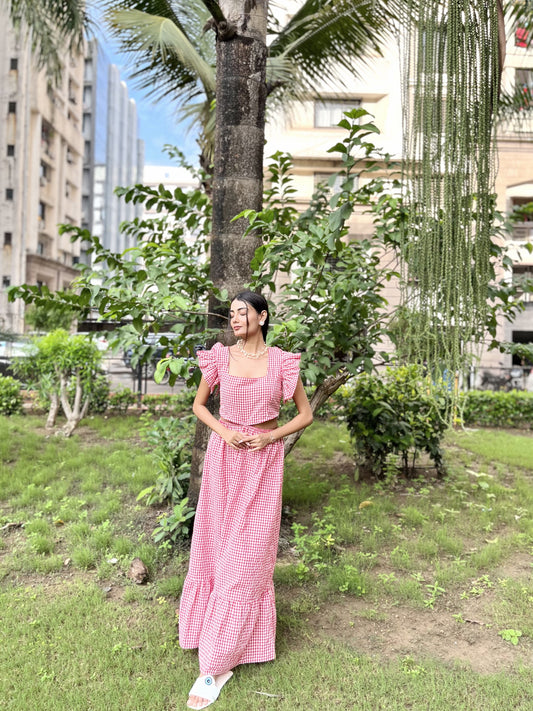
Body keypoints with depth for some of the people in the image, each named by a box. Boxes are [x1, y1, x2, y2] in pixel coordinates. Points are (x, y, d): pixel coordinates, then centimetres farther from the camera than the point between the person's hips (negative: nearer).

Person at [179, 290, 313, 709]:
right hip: (225, 456, 2)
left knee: (249, 552, 0)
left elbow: (306, 414, 4)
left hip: (264, 459, -1)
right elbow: (199, 404, 11)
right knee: (218, 541, 10)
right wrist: (224, 432, -7)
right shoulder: (220, 357, 0)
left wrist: (271, 436, -11)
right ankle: (218, 632, 32)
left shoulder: (281, 361, -4)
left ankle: (218, 662, 9)